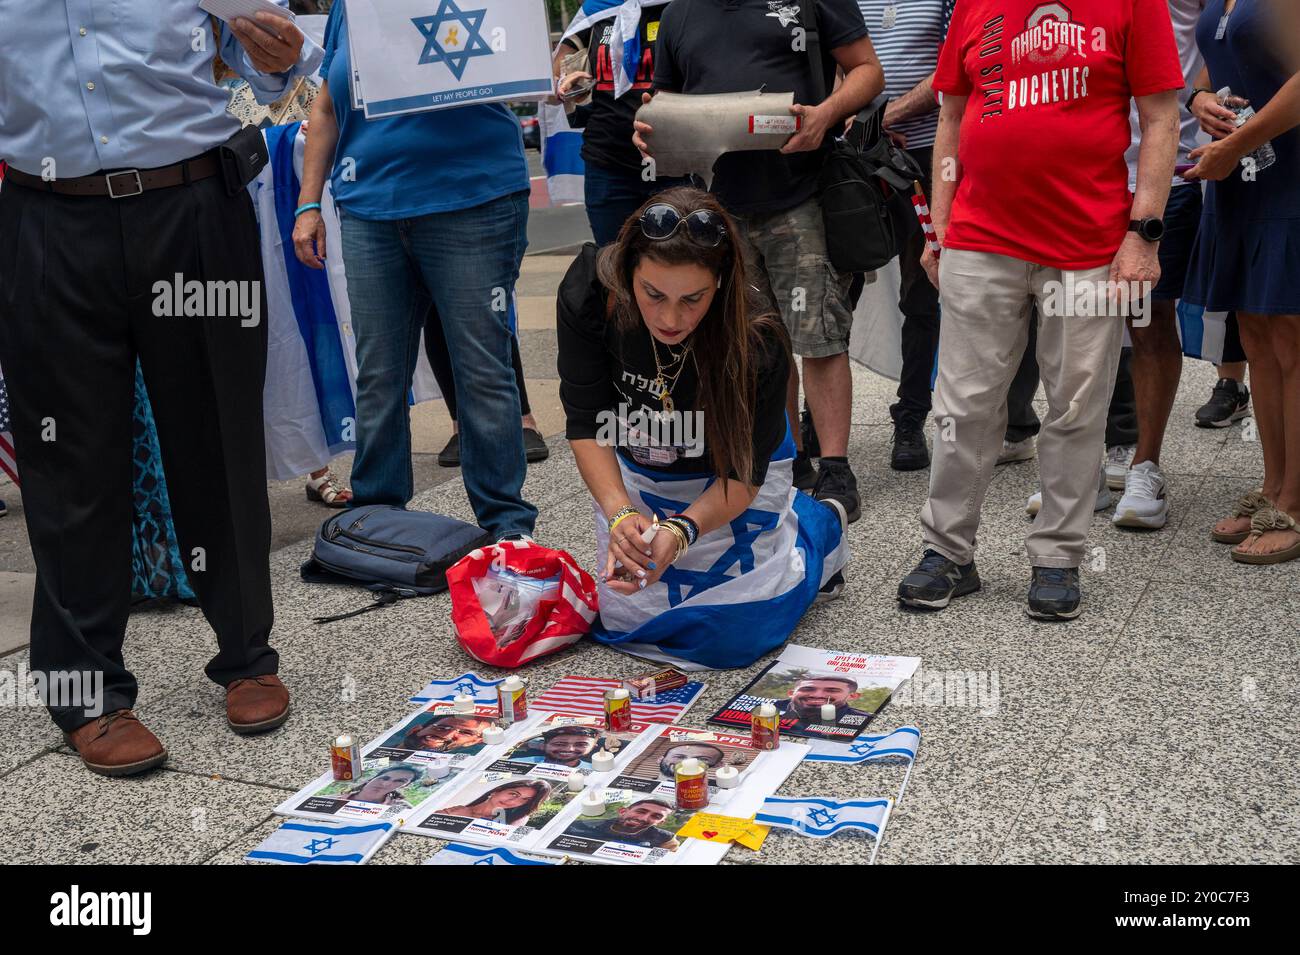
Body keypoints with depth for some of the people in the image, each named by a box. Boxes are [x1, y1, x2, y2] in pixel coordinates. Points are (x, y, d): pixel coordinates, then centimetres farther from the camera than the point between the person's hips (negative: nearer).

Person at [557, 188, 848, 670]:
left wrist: (681, 531, -43)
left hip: (726, 482, -3)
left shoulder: (756, 342, -34)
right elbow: (586, 425, -21)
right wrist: (620, 514, -36)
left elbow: (741, 474, -25)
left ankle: (820, 525, 23)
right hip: (632, 475, 3)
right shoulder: (588, 292, -28)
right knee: (625, 621, 6)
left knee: (734, 634, -5)